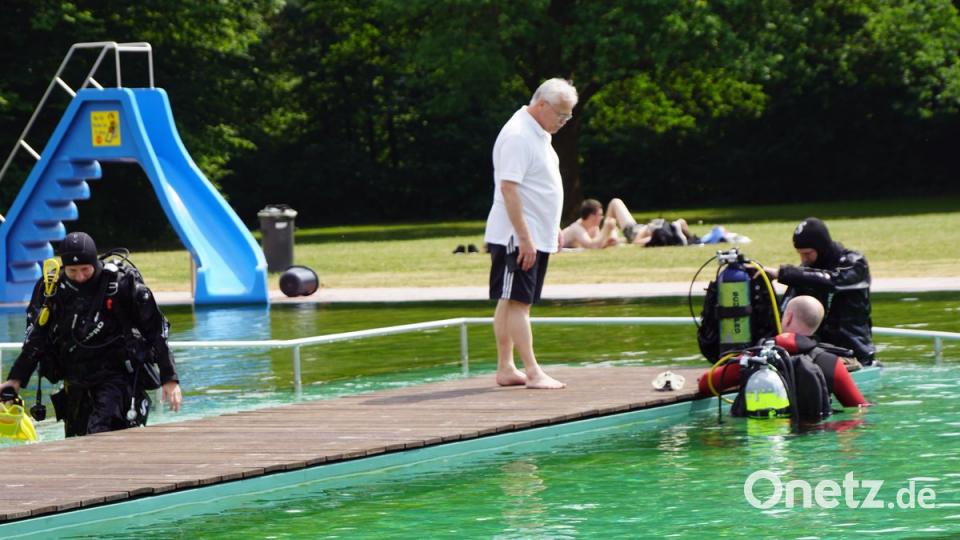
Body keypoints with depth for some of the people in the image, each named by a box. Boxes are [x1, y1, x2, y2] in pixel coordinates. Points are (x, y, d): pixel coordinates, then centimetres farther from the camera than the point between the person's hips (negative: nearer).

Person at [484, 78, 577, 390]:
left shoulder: (540, 133, 15)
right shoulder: (518, 136, -17)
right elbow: (509, 188, -22)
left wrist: (553, 228, 24)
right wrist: (524, 238, -24)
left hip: (535, 235, 10)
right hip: (515, 236, -10)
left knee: (512, 302, 11)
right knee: (517, 302, -9)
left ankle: (506, 369, 14)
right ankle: (533, 372, -13)